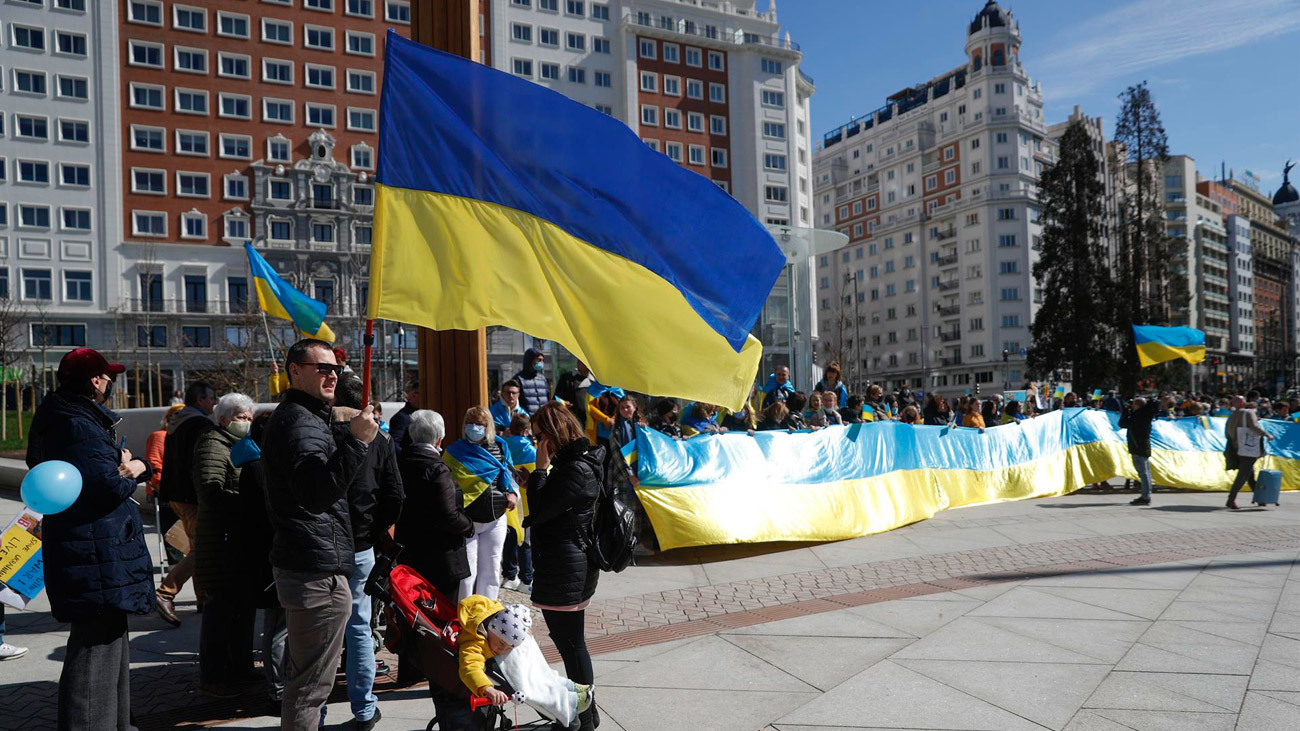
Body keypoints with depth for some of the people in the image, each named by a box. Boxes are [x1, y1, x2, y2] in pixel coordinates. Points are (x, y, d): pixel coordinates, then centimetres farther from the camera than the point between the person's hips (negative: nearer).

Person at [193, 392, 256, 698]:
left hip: (243, 541, 9)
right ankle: (210, 678, 7)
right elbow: (211, 492, -22)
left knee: (244, 606, 15)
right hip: (222, 542, -9)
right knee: (220, 607, -3)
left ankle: (240, 667, 27)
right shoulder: (212, 446, -10)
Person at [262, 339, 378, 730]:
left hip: (298, 565, 11)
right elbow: (315, 493, -34)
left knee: (303, 677, 23)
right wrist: (355, 442, -40)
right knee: (311, 686, -2)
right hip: (318, 572, -11)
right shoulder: (301, 423, -17)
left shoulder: (292, 417, 18)